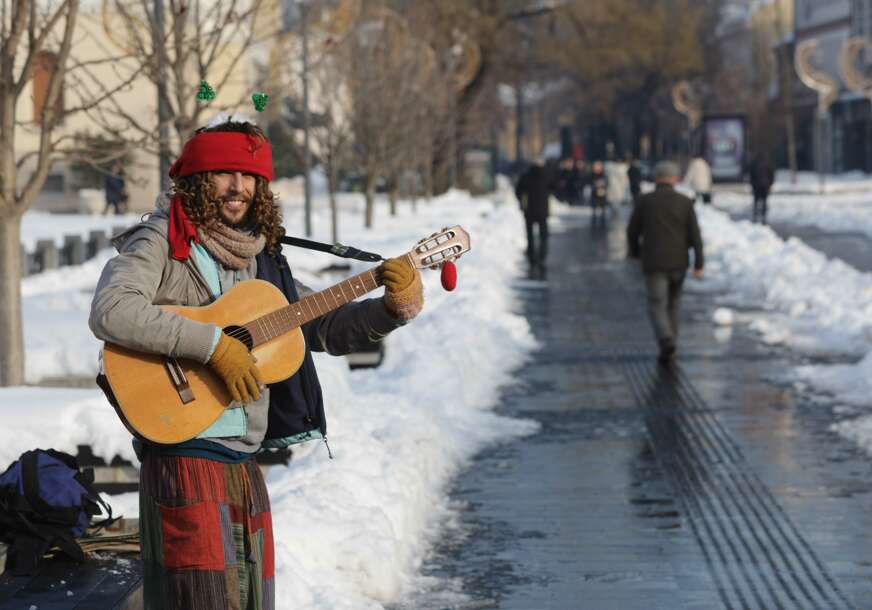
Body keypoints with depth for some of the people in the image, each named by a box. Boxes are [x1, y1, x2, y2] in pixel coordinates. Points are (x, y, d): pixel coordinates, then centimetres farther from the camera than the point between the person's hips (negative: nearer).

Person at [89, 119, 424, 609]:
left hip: (244, 461, 7)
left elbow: (330, 329, 19)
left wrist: (396, 307, 1)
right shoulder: (161, 243, -5)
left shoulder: (259, 261, 15)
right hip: (183, 454, -7)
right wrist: (214, 344, -23)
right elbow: (111, 312, -23)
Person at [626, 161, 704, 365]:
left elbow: (632, 231, 2)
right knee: (672, 304, 20)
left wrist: (635, 252, 21)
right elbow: (695, 235, -7)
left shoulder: (645, 201, -4)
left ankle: (667, 343, -26)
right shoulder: (685, 202, -2)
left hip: (654, 264, -2)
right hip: (678, 263, 2)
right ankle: (668, 349, 25)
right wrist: (699, 264, -4)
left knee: (657, 307, -1)